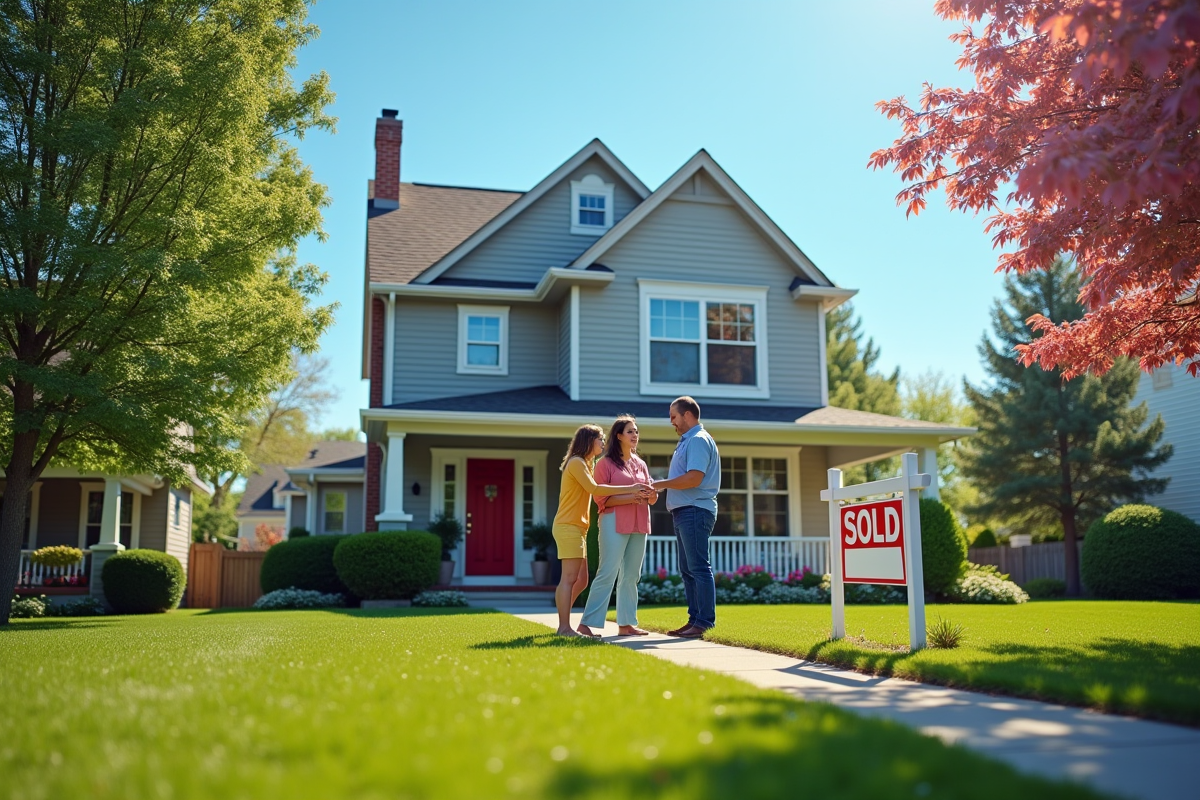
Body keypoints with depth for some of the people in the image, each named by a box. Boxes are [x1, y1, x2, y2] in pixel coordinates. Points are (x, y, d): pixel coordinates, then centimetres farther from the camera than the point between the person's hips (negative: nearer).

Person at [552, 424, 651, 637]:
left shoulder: (585, 464, 22)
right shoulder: (576, 462, -9)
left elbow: (594, 492, 12)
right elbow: (595, 489, -20)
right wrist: (630, 489, -18)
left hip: (577, 528, 10)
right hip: (568, 527, -10)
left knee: (580, 580, 10)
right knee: (570, 578, -11)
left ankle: (563, 625, 15)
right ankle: (564, 628, -10)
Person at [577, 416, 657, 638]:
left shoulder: (641, 465, 17)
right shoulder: (606, 463, -1)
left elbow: (651, 497, 17)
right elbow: (602, 498, -8)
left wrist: (651, 495, -7)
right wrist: (631, 496, -19)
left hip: (639, 525, 6)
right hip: (614, 522, -6)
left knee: (631, 576, 6)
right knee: (607, 574, -10)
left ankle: (626, 624, 11)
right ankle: (586, 623, -7)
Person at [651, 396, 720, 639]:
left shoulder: (698, 440, -10)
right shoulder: (687, 441, 21)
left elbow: (694, 478, -21)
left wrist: (662, 484, -12)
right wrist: (662, 487, 10)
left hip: (695, 511, -11)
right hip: (685, 512, 11)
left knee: (698, 568, -10)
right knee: (687, 570, 12)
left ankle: (704, 622, -8)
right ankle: (695, 619, 16)